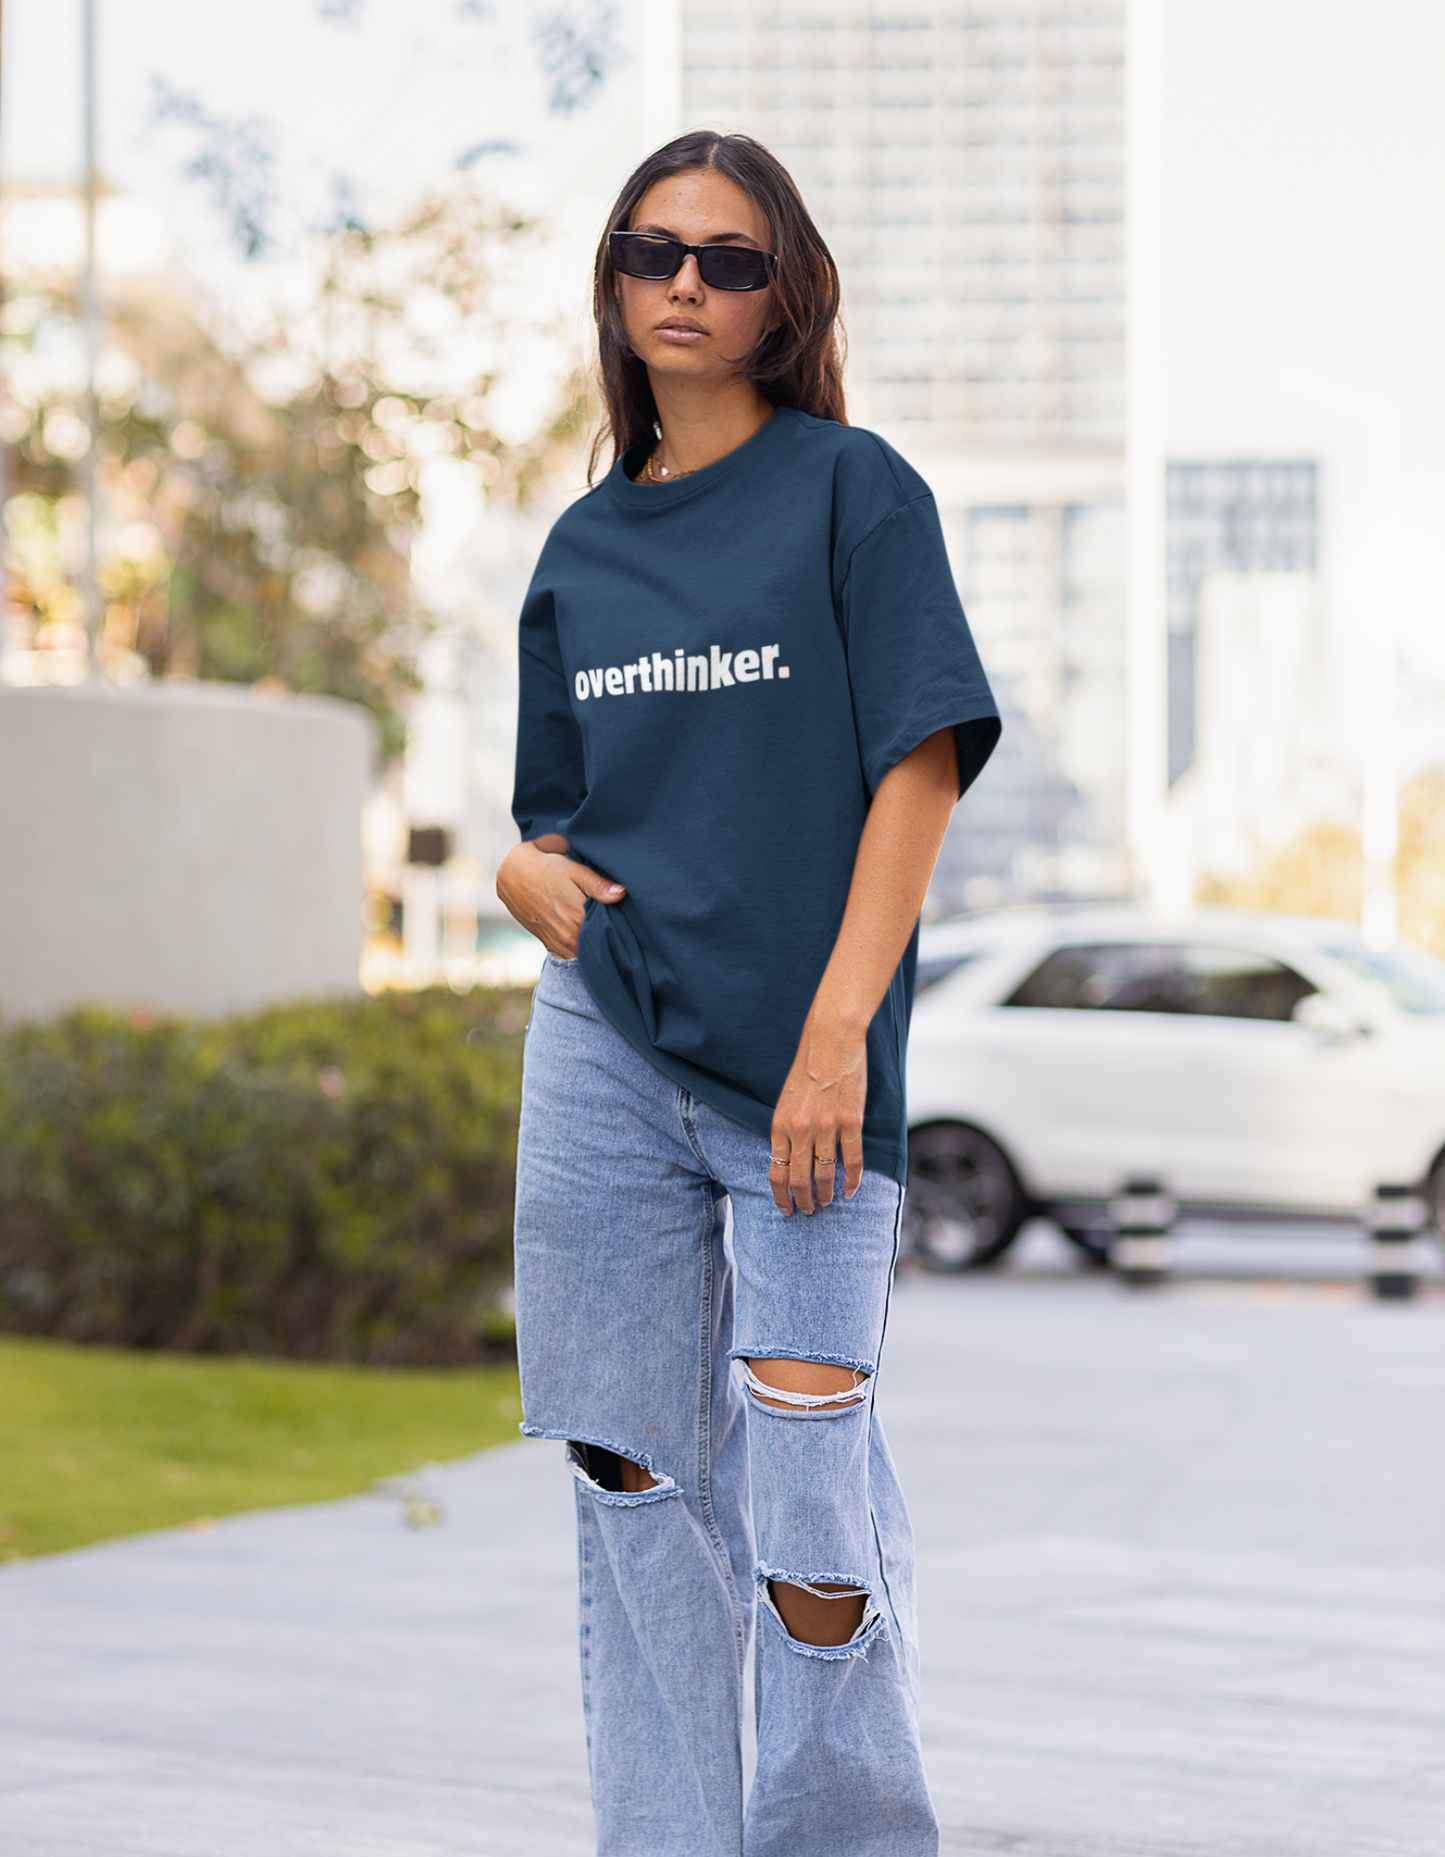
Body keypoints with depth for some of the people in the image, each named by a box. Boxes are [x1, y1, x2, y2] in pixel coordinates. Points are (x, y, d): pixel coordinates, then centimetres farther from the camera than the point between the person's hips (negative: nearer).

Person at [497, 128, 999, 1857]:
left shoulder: (853, 489, 0)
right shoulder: (586, 543, 14)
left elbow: (920, 767, -6)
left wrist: (836, 1032, -14)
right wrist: (535, 873, -3)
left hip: (796, 1061, -4)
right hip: (603, 1048, 4)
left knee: (810, 1512, -9)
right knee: (640, 1486, 5)